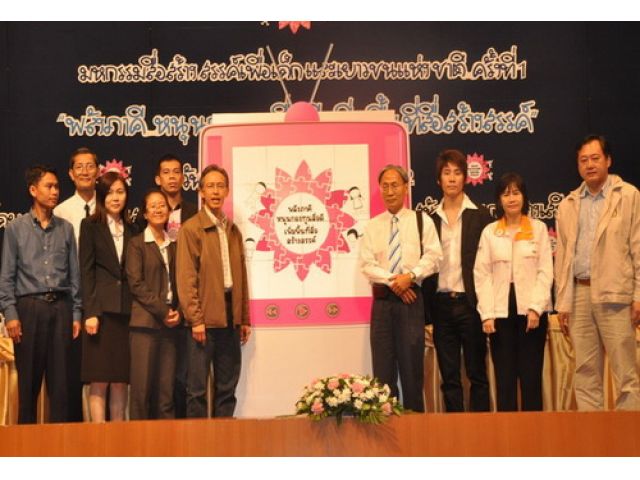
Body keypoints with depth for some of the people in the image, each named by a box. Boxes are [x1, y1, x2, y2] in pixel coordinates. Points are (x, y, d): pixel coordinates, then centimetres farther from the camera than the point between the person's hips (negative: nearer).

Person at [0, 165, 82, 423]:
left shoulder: (65, 228, 11)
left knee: (60, 379, 1)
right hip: (29, 306, -2)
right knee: (28, 379, 1)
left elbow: (74, 274, 11)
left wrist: (76, 314, 5)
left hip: (60, 306, 2)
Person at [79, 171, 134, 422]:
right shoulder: (90, 225, 5)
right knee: (99, 381, -5)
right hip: (101, 308, -4)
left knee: (121, 380, 4)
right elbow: (86, 271, -2)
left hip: (126, 310, 4)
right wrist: (90, 312, -11)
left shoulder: (131, 229, 15)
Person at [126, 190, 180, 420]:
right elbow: (136, 283, -6)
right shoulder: (136, 244, 3)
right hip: (145, 322, -4)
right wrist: (162, 311, -11)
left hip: (170, 323, 4)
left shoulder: (173, 245, 16)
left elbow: (178, 283, 15)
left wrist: (177, 312, -2)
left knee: (166, 389, 2)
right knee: (142, 386, -6)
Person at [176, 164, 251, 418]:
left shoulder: (233, 230, 15)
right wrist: (195, 319, -13)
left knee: (227, 387, 9)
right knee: (197, 387, -1)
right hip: (205, 319, -5)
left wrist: (245, 318, 14)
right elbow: (186, 278, -8)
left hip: (230, 319, 6)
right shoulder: (191, 228, -3)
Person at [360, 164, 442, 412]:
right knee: (383, 365, 2)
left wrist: (410, 276, -17)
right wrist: (392, 281, -12)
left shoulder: (422, 221, 6)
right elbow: (367, 264, 1)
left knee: (412, 363, -1)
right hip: (383, 300, 2)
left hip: (411, 299, -2)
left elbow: (433, 257, -2)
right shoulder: (372, 226, 10)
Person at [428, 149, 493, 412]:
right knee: (449, 377, 7)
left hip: (470, 303, -2)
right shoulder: (431, 219, 10)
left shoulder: (480, 215, 3)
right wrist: (426, 311, 2)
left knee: (477, 373, 3)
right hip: (441, 304, 3)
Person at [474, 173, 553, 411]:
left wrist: (535, 308, -10)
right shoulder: (489, 232, 8)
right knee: (504, 376, 1)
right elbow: (482, 275, 3)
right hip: (500, 312, 1)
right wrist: (487, 314, -7)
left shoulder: (539, 228, 7)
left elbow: (545, 271, 1)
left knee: (531, 375, -1)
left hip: (531, 310, -1)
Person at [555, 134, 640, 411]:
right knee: (585, 373, 6)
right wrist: (562, 303, 8)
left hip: (614, 294, -4)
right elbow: (562, 256, 13)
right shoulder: (567, 205, 14)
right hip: (579, 293, 4)